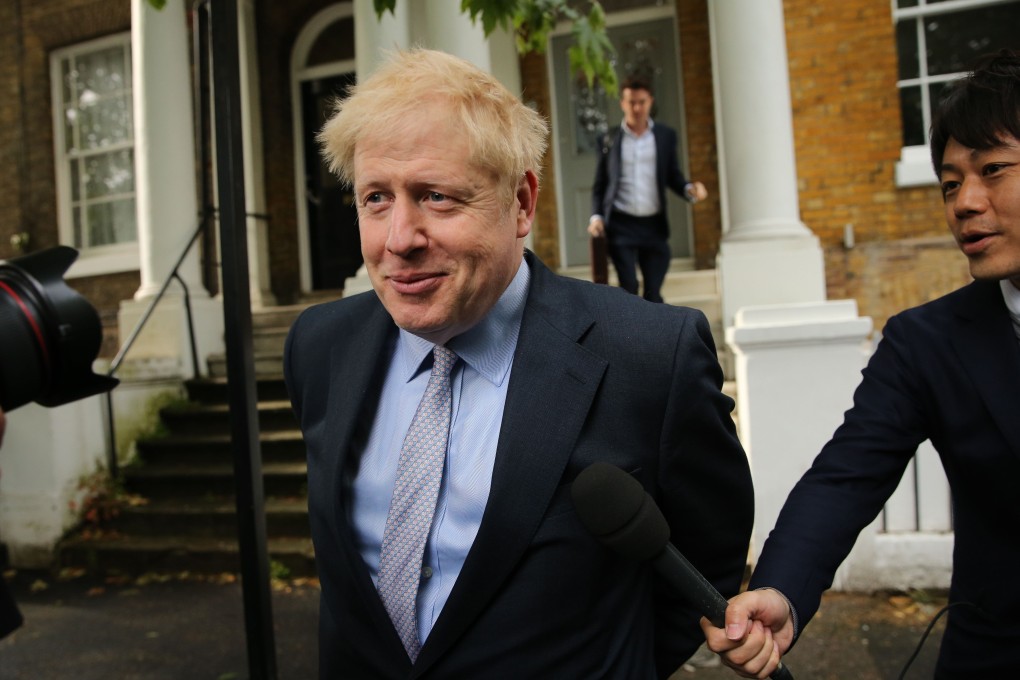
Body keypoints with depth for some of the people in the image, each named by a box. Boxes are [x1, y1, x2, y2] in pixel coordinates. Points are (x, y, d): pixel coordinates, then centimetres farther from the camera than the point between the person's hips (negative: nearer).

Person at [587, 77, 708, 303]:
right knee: (628, 289, -7)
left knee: (653, 292, 4)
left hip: (654, 225, 1)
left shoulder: (666, 136, 7)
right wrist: (596, 216, -6)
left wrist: (689, 189, -12)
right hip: (621, 225, -1)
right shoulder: (610, 139, 5)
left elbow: (673, 176, 10)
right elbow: (600, 184, 8)